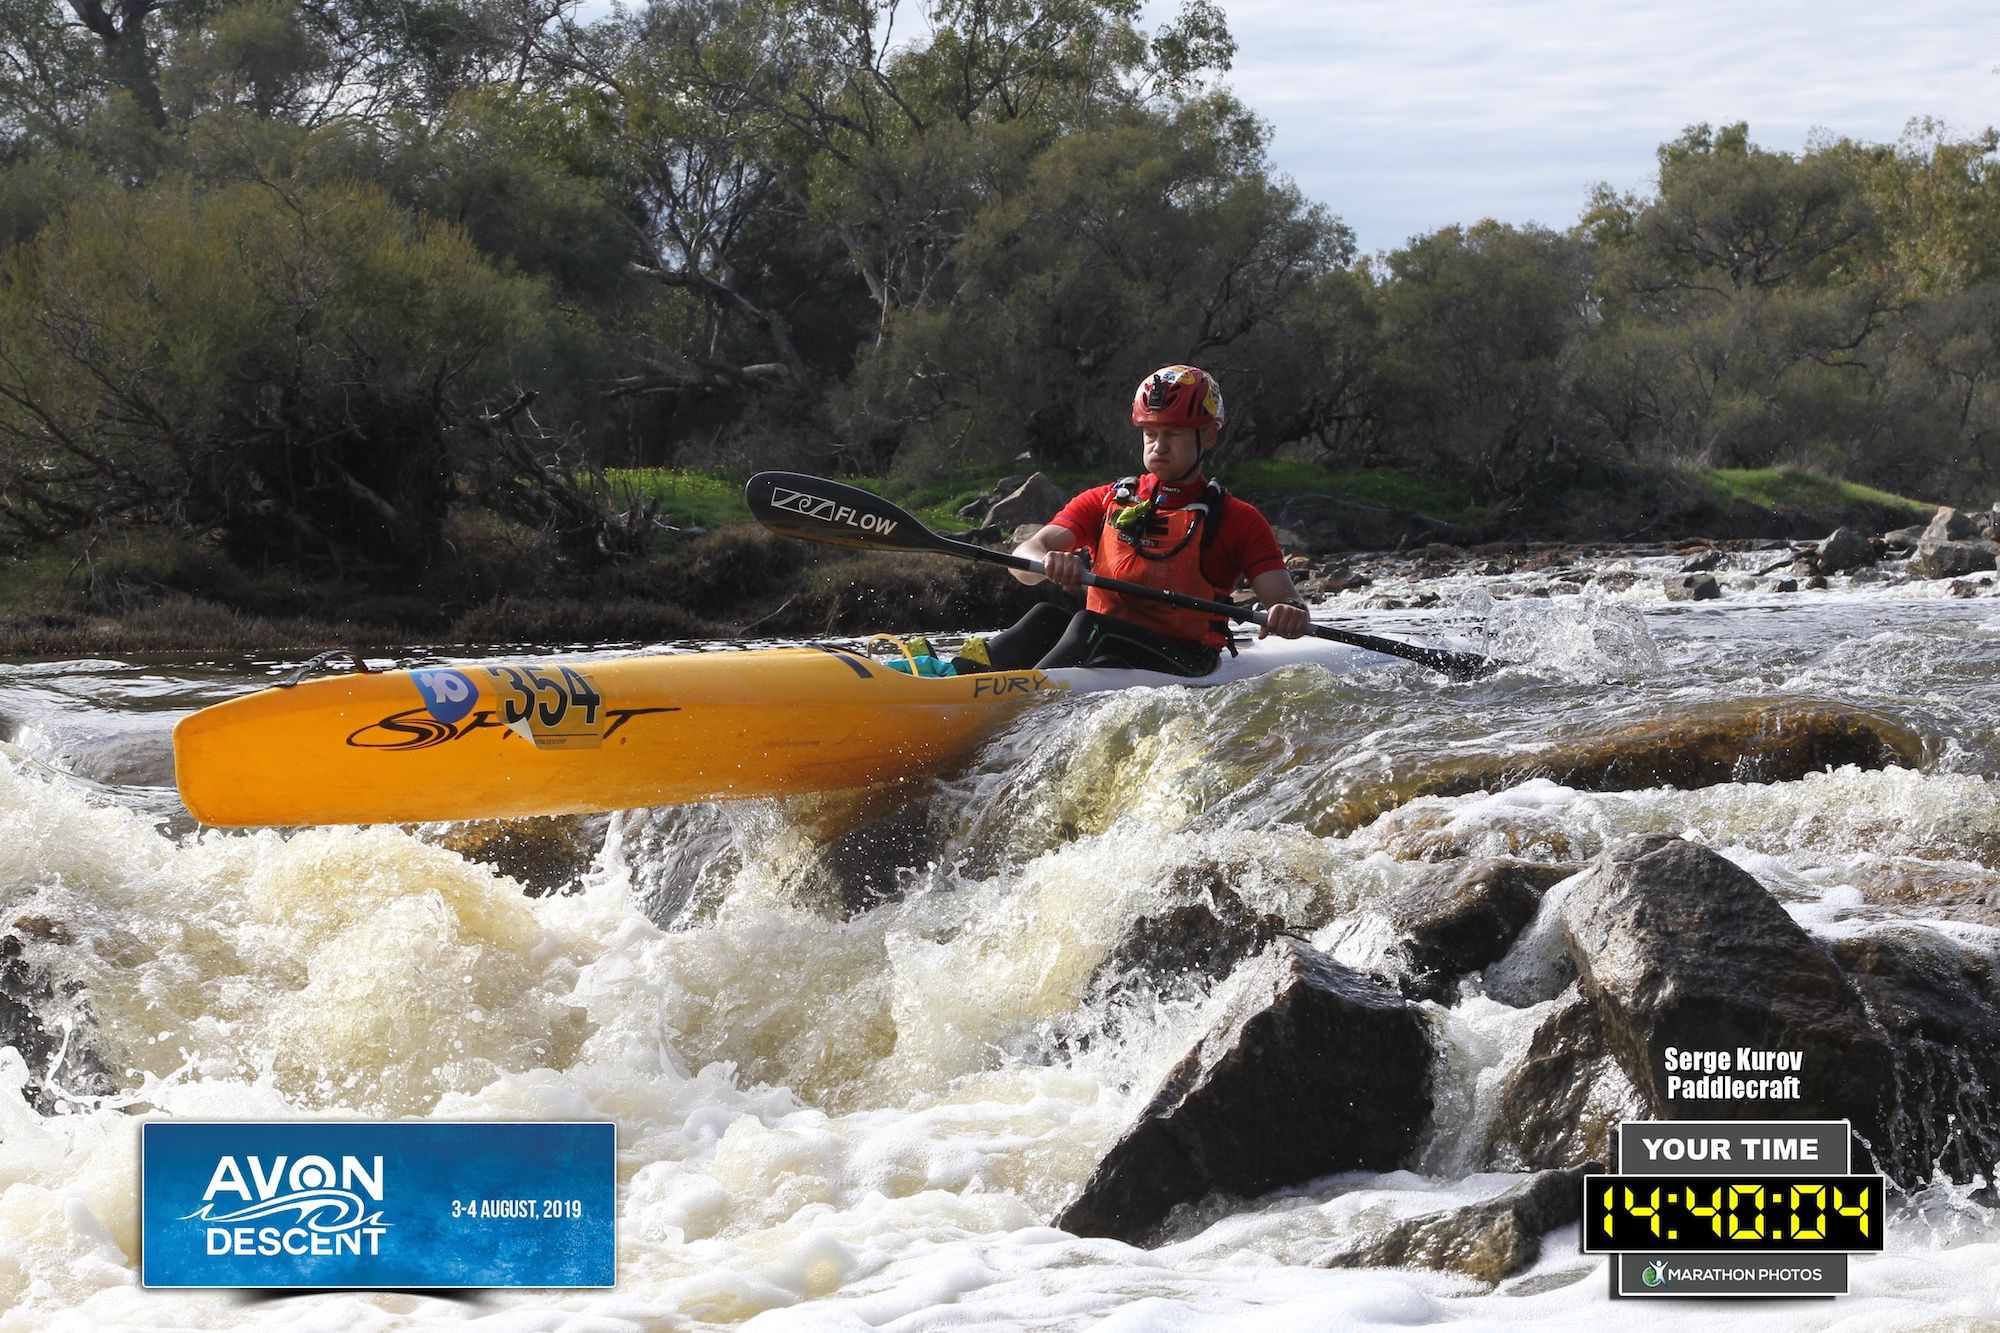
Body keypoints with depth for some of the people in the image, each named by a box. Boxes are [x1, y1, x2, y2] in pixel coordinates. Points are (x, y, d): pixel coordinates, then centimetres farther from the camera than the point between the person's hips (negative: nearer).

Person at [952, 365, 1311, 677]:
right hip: (1103, 652, 3)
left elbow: (1282, 598, -2)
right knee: (1048, 618, -28)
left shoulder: (1236, 519, 9)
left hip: (1184, 669, -3)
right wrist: (1049, 562, -24)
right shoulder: (1106, 502, 16)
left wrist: (1289, 614, -28)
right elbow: (1023, 557, 2)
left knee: (1089, 626, -32)